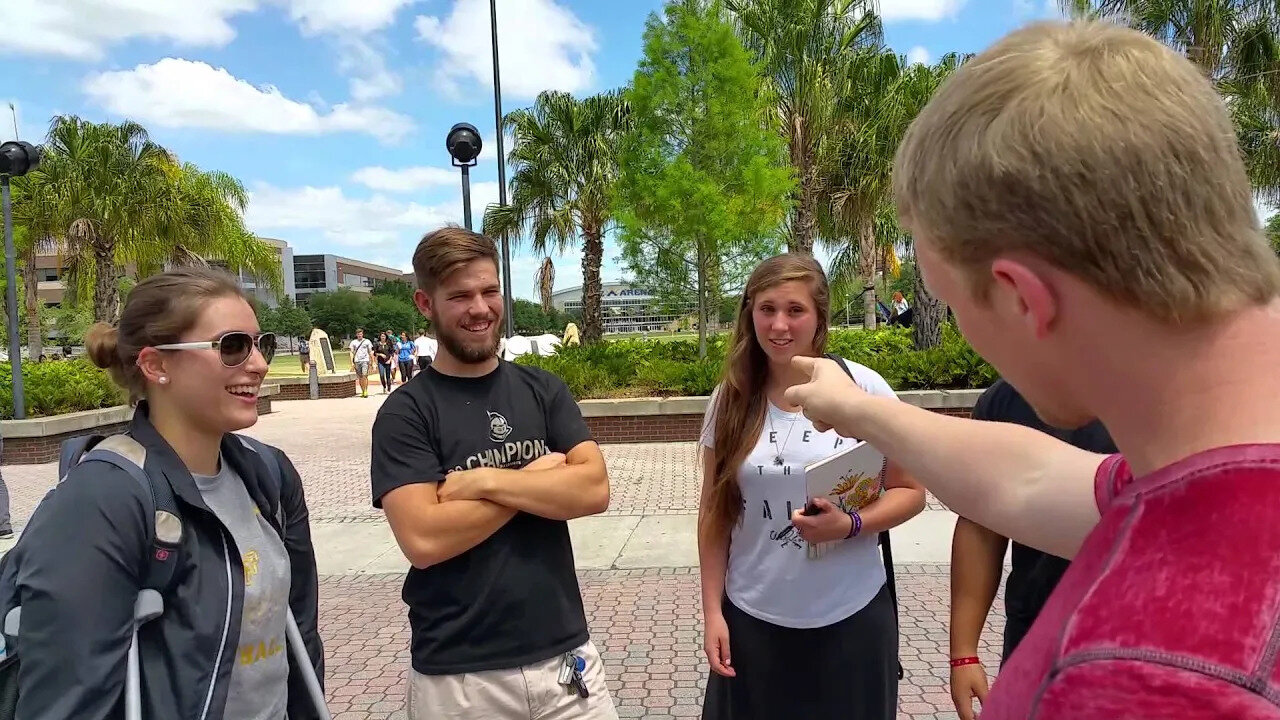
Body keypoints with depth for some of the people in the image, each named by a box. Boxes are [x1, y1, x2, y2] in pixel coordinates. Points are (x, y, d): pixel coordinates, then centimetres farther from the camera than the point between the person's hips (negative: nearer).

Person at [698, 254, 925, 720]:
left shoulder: (863, 388, -9)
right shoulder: (730, 400, -3)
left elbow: (910, 492, -2)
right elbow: (714, 513, 3)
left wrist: (850, 525, -20)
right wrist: (712, 611, 2)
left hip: (851, 617, -1)